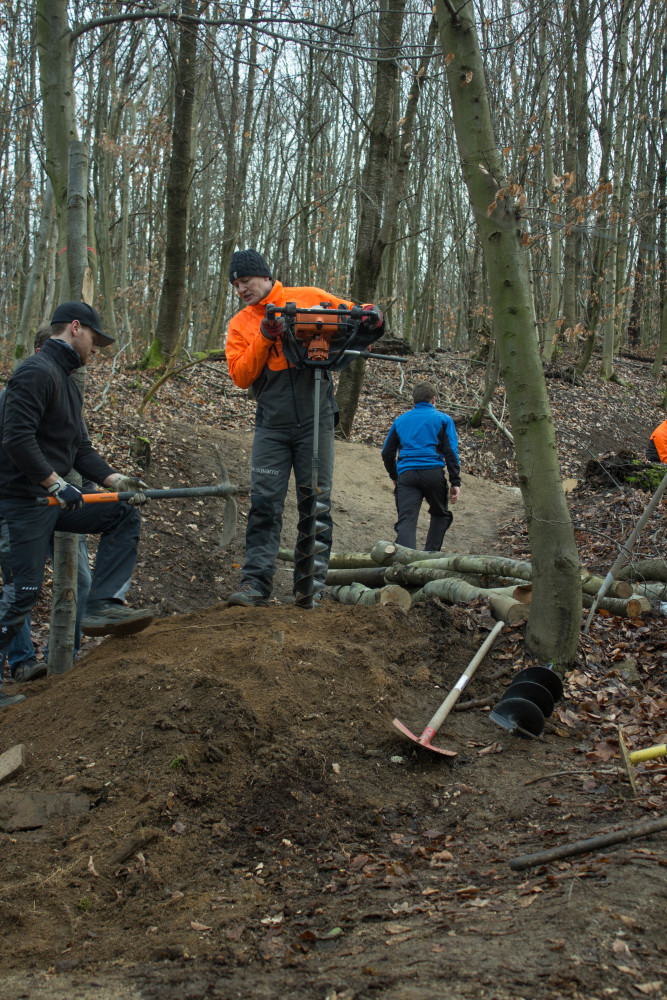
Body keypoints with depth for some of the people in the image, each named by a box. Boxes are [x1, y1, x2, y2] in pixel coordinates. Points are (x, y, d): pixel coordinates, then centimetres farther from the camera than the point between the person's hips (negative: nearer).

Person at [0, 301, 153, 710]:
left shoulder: (66, 381, 18)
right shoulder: (37, 372, -14)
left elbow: (80, 447, 17)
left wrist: (115, 479, 4)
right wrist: (55, 482, -26)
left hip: (53, 499, 10)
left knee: (125, 516, 5)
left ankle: (104, 605, -4)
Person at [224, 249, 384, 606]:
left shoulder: (309, 298, 5)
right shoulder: (239, 325, 10)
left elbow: (351, 318, 12)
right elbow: (240, 376, -2)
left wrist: (372, 319, -11)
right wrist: (265, 338, -12)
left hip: (315, 421, -1)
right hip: (272, 426, 1)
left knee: (317, 505, 2)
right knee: (264, 505, -5)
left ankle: (313, 583, 8)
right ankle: (255, 583, -2)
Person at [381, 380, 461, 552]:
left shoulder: (400, 420, 21)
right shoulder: (443, 419, 12)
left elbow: (387, 453, 20)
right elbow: (451, 452, 1)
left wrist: (395, 477, 34)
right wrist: (455, 482, 1)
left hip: (406, 474, 1)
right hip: (434, 473, -1)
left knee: (406, 521, -10)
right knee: (440, 515, 22)